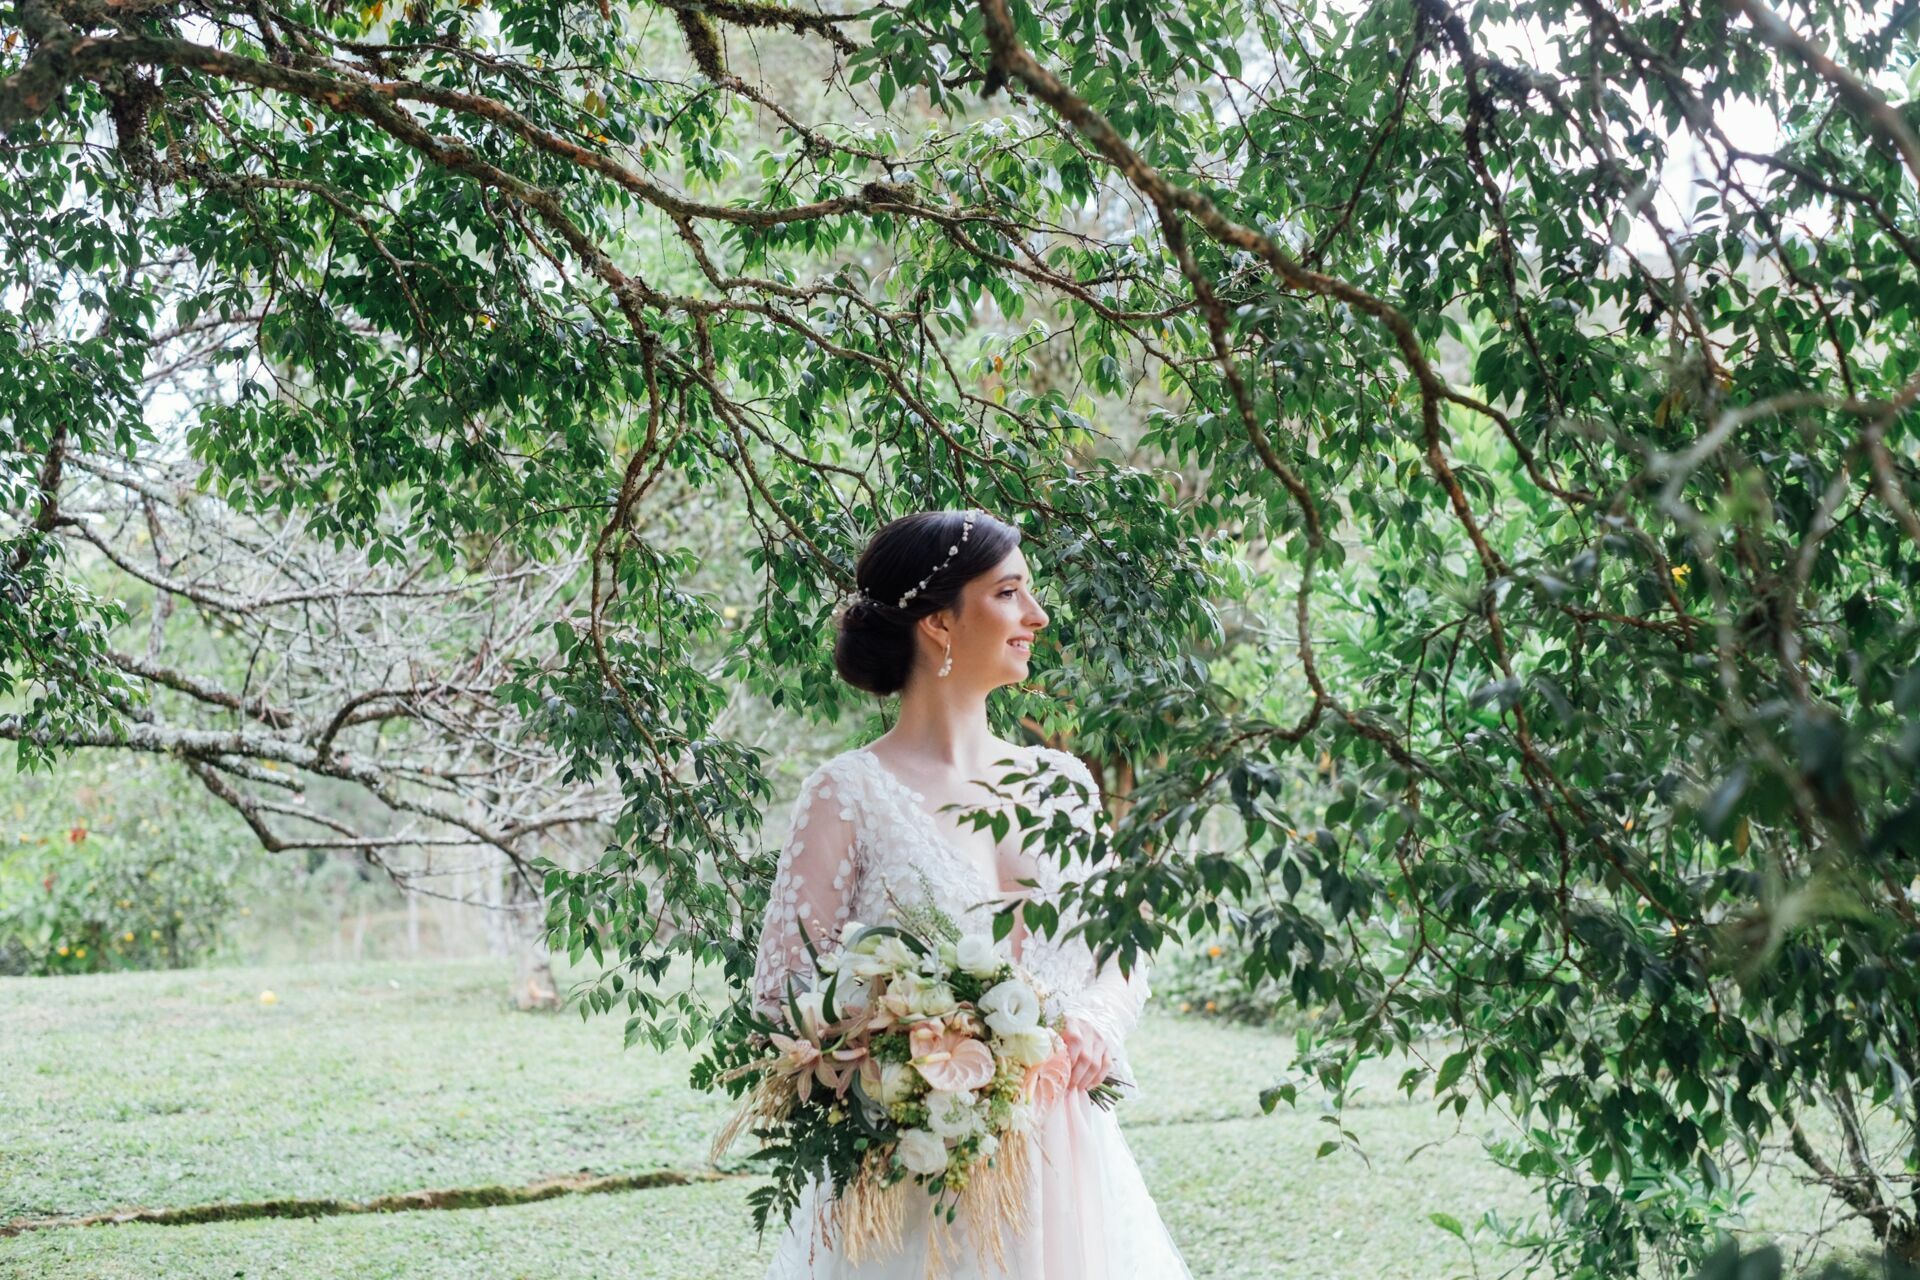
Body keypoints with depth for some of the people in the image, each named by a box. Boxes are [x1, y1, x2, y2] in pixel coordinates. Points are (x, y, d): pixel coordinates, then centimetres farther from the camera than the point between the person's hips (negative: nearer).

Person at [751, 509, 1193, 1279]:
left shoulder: (1060, 783, 8)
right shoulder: (849, 796, -7)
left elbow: (1124, 960, 14)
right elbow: (785, 990, -8)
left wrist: (1093, 1022, -8)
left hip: (1063, 1170, 5)